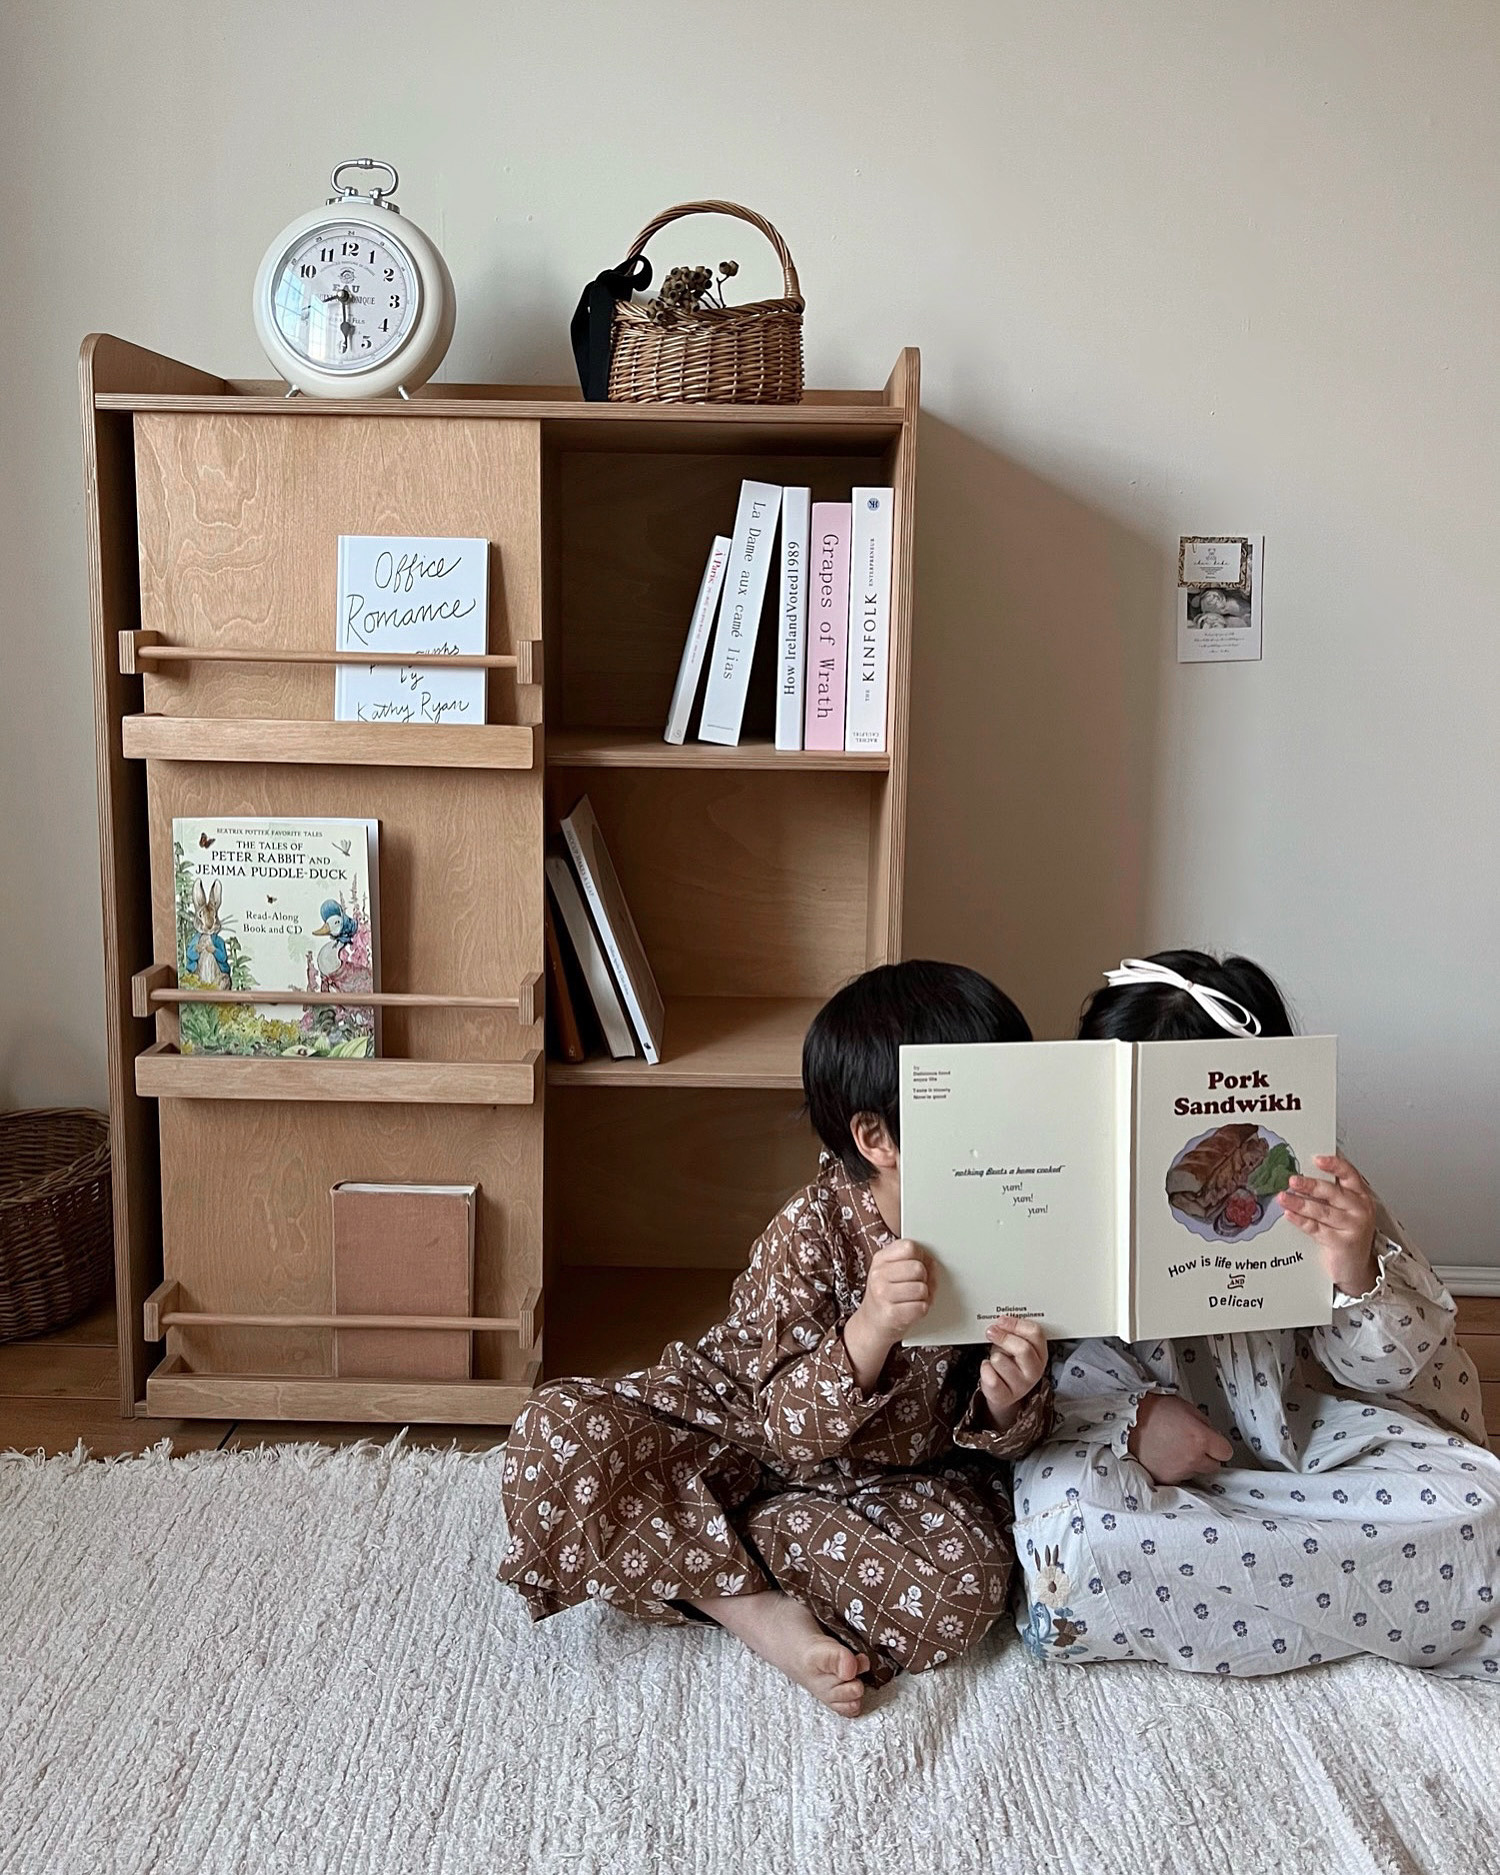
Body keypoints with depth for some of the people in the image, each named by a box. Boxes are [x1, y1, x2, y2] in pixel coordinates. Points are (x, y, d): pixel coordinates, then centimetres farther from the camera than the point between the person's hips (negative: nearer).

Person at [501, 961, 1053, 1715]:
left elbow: (997, 1434, -3)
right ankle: (759, 1611, -17)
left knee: (970, 1581, -29)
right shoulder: (811, 1233, -24)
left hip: (890, 1475, 3)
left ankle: (686, 1545, -14)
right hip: (739, 1437, -3)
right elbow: (793, 1428, -28)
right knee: (557, 1434, -25)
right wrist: (869, 1329, -46)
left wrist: (1008, 1401, -29)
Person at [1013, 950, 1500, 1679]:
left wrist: (1354, 1272, -28)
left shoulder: (1309, 1194, -11)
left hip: (1300, 1437, 0)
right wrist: (1133, 1416, -23)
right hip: (1135, 1446, 1)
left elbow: (1385, 1370, -6)